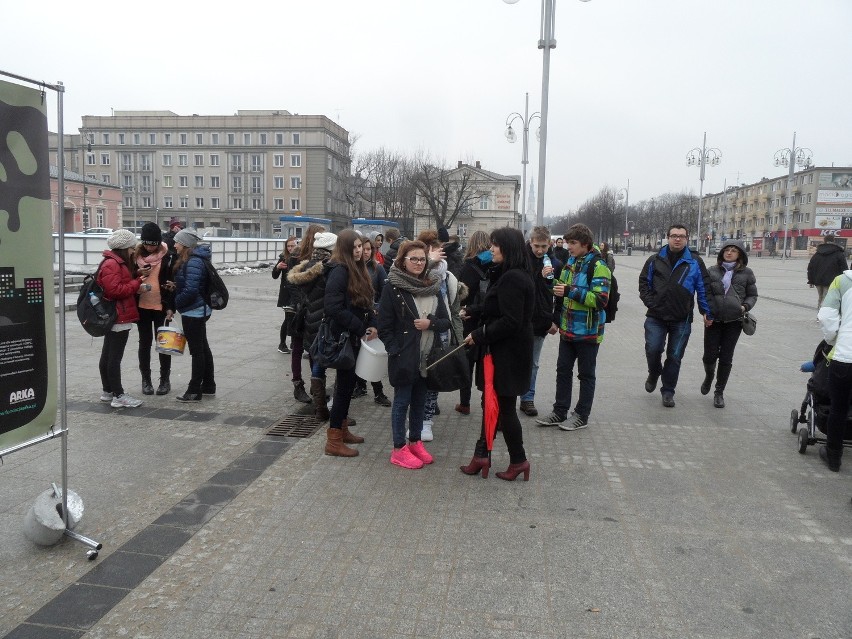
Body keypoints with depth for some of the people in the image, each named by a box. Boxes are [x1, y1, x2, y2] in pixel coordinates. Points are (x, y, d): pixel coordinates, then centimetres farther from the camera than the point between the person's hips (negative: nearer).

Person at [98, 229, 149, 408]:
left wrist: (137, 275, 8)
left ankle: (107, 391, 26)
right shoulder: (111, 264, -16)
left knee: (107, 355, 16)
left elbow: (123, 282, 23)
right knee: (114, 357, -7)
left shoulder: (117, 263, 16)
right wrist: (137, 282, -16)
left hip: (114, 317, 11)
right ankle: (118, 396, -4)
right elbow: (115, 289, -24)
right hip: (119, 317, -11)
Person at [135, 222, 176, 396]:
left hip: (161, 307, -2)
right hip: (141, 307, 2)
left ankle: (165, 379, 17)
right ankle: (146, 379, 20)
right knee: (145, 343, 9)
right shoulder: (136, 255, 2)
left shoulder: (168, 257, -6)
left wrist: (171, 307, -10)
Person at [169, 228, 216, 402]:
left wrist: (174, 304, -13)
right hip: (199, 310, 10)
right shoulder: (190, 260, 12)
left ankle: (195, 391, 4)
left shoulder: (193, 262, -20)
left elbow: (190, 290, -25)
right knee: (203, 348, 15)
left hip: (193, 312, -10)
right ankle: (208, 386, 25)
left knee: (197, 351, -3)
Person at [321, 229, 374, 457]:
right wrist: (361, 327, -19)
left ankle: (342, 430, 30)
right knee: (345, 383, -4)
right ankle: (334, 441, 5)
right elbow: (334, 307, -24)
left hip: (354, 336, 9)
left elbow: (365, 302, 15)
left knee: (348, 382, 16)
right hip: (343, 336, -9)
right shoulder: (339, 271, -17)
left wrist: (372, 323, -2)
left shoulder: (357, 269, 11)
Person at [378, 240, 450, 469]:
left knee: (420, 401, 15)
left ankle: (415, 442, 31)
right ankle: (399, 450, 16)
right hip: (404, 358, -5)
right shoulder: (393, 287, -8)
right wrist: (396, 351, -13)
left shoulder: (433, 287, 7)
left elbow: (446, 321, 8)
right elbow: (384, 326, -8)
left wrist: (430, 323, -12)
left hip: (427, 357, 5)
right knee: (402, 401, 5)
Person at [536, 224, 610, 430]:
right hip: (568, 329, 8)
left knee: (586, 374, 7)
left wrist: (570, 291, -29)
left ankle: (582, 416, 18)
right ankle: (560, 412, 24)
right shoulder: (571, 262, 9)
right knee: (563, 370, 13)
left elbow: (601, 299, -25)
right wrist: (556, 318, 19)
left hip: (588, 331, -8)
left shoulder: (598, 266, -16)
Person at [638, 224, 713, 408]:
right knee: (652, 350, -8)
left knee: (674, 357, 5)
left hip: (682, 320, 0)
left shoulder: (695, 263, 4)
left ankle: (668, 391, 18)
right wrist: (650, 302, -4)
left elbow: (703, 289, 5)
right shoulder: (655, 260, 6)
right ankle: (653, 374, 24)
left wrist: (707, 312, 3)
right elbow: (644, 282, 9)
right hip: (656, 317, 0)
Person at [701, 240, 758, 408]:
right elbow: (703, 293, 8)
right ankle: (709, 376, 36)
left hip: (734, 321, 0)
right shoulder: (712, 271, 5)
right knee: (709, 355, 1)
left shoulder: (746, 273, 4)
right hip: (713, 319, 0)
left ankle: (719, 392, 18)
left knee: (726, 358, 4)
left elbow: (752, 295, 11)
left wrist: (745, 307, -9)